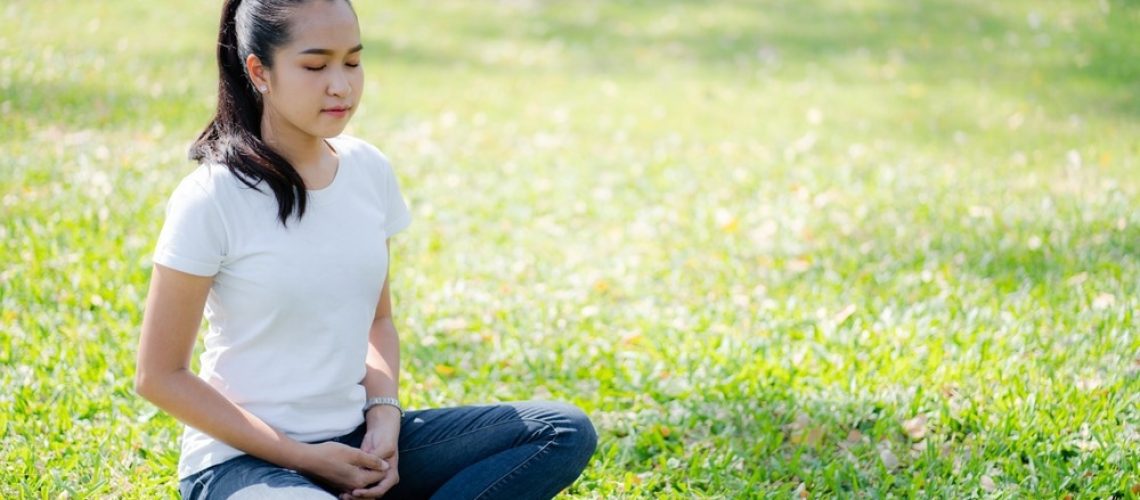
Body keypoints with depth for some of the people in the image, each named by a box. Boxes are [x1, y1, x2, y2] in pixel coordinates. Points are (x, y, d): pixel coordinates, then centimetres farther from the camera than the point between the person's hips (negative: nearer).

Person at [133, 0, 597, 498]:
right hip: (244, 457, -7)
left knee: (564, 432, -9)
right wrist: (302, 457, -14)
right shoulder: (211, 198, -14)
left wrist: (384, 417, -4)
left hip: (353, 442, 7)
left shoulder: (370, 172, 3)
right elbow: (159, 376, -10)